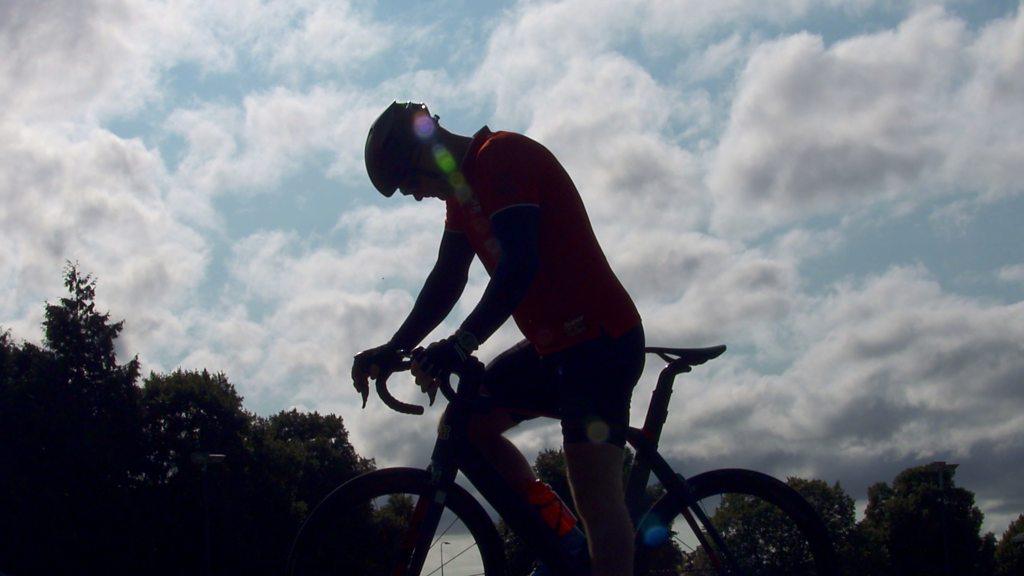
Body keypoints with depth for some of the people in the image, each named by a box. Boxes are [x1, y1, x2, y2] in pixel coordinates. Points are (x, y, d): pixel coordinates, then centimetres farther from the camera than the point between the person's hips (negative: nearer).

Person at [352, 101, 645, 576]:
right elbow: (447, 280, 14)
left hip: (600, 339, -10)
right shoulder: (464, 185, 15)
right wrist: (393, 349, 4)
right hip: (554, 343, 10)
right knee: (464, 422, 6)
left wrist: (462, 343, -33)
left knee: (595, 495, -16)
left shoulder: (502, 156, -14)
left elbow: (518, 266, -26)